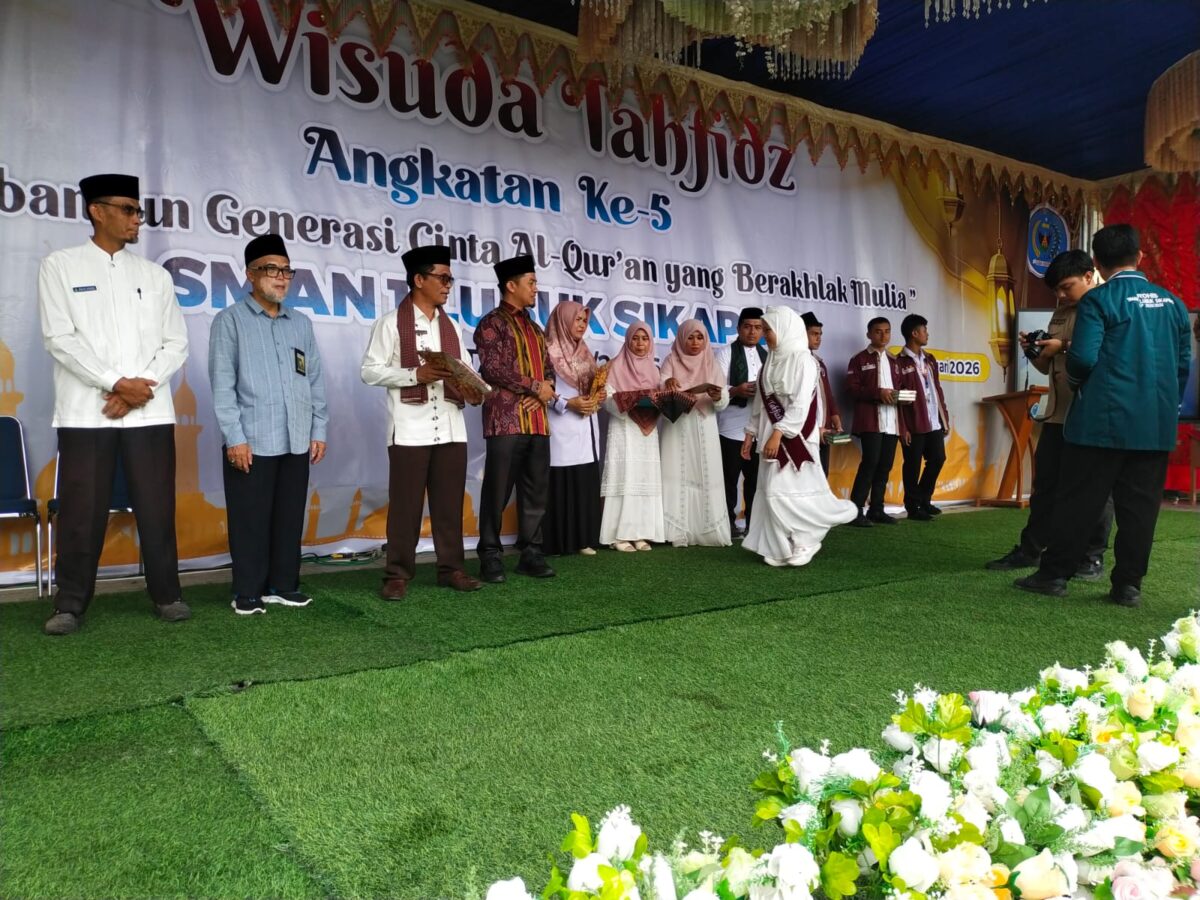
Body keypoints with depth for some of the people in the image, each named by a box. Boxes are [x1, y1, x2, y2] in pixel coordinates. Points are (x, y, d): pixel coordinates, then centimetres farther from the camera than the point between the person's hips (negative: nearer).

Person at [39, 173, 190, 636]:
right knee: (81, 511, 2)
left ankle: (167, 595, 14)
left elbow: (176, 344, 6)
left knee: (157, 508, 4)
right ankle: (70, 604, 14)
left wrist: (140, 389, -8)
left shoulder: (155, 275, 12)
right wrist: (117, 384, -13)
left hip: (150, 412, 2)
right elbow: (60, 338, -5)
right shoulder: (60, 266, 5)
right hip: (85, 412, -2)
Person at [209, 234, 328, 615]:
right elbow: (222, 384, -4)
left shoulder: (301, 324, 14)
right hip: (251, 442, -4)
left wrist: (318, 429, 9)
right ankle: (248, 592, 13)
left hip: (296, 441, 4)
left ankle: (283, 585, 22)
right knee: (250, 520, 2)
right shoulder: (230, 320, 2)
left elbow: (316, 380, 14)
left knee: (290, 517, 10)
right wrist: (234, 436, -11)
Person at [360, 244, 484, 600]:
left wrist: (472, 389, -5)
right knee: (405, 503, 0)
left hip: (450, 428, 5)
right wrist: (415, 374, -17)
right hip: (410, 429, -5)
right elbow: (370, 371, -6)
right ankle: (397, 574, 10)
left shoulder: (450, 325, 17)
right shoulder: (391, 322, -1)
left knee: (449, 502, 8)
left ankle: (451, 568, 18)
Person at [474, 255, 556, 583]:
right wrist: (535, 386, -11)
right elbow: (492, 369, -13)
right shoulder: (492, 323, -2)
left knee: (536, 492, 7)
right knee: (497, 492, -4)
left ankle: (531, 553, 15)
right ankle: (490, 556, 4)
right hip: (506, 421, -7)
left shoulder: (535, 328, 21)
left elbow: (548, 368, 19)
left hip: (538, 422, 7)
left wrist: (543, 392, -3)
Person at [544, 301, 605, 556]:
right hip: (562, 429, -7)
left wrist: (598, 397, 2)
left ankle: (583, 539, 12)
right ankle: (562, 542, 0)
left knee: (586, 484, 6)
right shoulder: (549, 350, -6)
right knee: (563, 484, -6)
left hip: (586, 428, 7)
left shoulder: (583, 352, 18)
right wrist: (568, 403, -18)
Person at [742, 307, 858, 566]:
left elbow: (801, 404, -18)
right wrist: (752, 432, 13)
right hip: (774, 435, 8)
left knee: (785, 492, -10)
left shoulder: (802, 359, -10)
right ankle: (787, 548, 12)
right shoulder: (773, 360, 13)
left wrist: (778, 433, -24)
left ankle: (801, 543, 6)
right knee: (775, 492, 6)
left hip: (794, 436, -8)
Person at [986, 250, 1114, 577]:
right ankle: (1029, 550, 17)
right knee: (1045, 483, 9)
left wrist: (1064, 347, -18)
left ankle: (1093, 557, 12)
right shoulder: (1061, 313, 18)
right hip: (1058, 413, 7)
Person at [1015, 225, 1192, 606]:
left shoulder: (1098, 300, -8)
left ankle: (1055, 574, 9)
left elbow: (1083, 358, -16)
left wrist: (1073, 378, 5)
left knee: (1078, 499, 3)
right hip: (1157, 424, 5)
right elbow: (1183, 364, 12)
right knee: (1140, 504, 7)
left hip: (1103, 420, -5)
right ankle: (1128, 584, 11)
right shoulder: (1173, 303, 10)